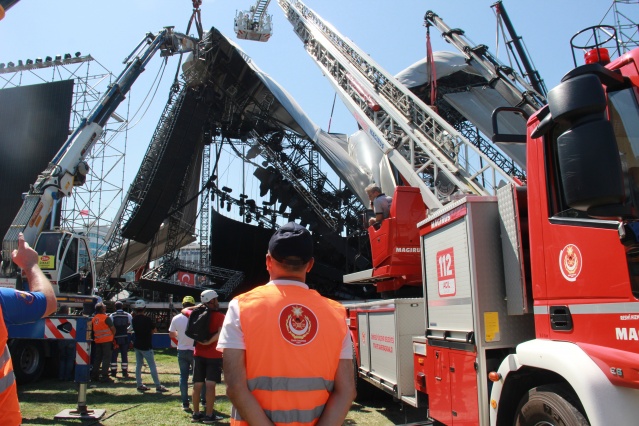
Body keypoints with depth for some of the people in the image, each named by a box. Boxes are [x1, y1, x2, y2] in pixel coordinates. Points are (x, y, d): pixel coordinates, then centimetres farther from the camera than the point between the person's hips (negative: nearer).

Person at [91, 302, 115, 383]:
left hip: (97, 340, 7)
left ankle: (94, 376, 19)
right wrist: (112, 335, 7)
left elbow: (94, 330, 13)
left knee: (97, 358, 15)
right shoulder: (106, 318, -13)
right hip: (106, 340, -6)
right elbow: (113, 329, -10)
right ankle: (104, 376, -5)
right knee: (106, 358, -3)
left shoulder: (94, 318, 6)